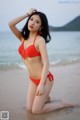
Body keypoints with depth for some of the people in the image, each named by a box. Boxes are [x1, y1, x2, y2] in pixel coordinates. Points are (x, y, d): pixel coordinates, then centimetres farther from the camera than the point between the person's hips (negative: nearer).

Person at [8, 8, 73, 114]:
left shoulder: (40, 40, -15)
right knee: (29, 108, 9)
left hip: (44, 79, -6)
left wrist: (42, 84, -25)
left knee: (36, 111, -3)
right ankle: (45, 98, 35)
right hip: (32, 80, 7)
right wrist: (27, 14, -4)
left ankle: (62, 104, 14)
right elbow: (10, 24, -9)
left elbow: (46, 63, -20)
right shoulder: (23, 38, 4)